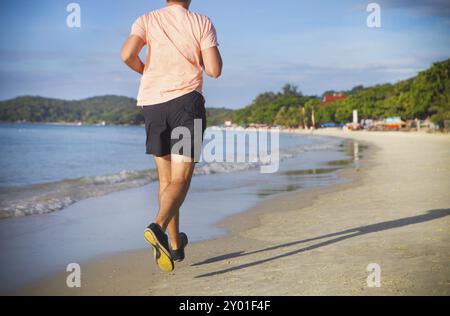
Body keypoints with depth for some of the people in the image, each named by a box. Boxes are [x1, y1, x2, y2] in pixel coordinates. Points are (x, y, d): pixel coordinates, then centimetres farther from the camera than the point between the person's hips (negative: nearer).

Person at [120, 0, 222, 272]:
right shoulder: (202, 23, 4)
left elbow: (127, 54, -9)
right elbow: (215, 70, -3)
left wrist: (145, 70, 12)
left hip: (151, 102, 3)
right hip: (186, 100, -3)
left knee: (166, 179, 15)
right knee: (181, 179, -6)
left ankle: (176, 244, 21)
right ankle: (158, 228, -34)